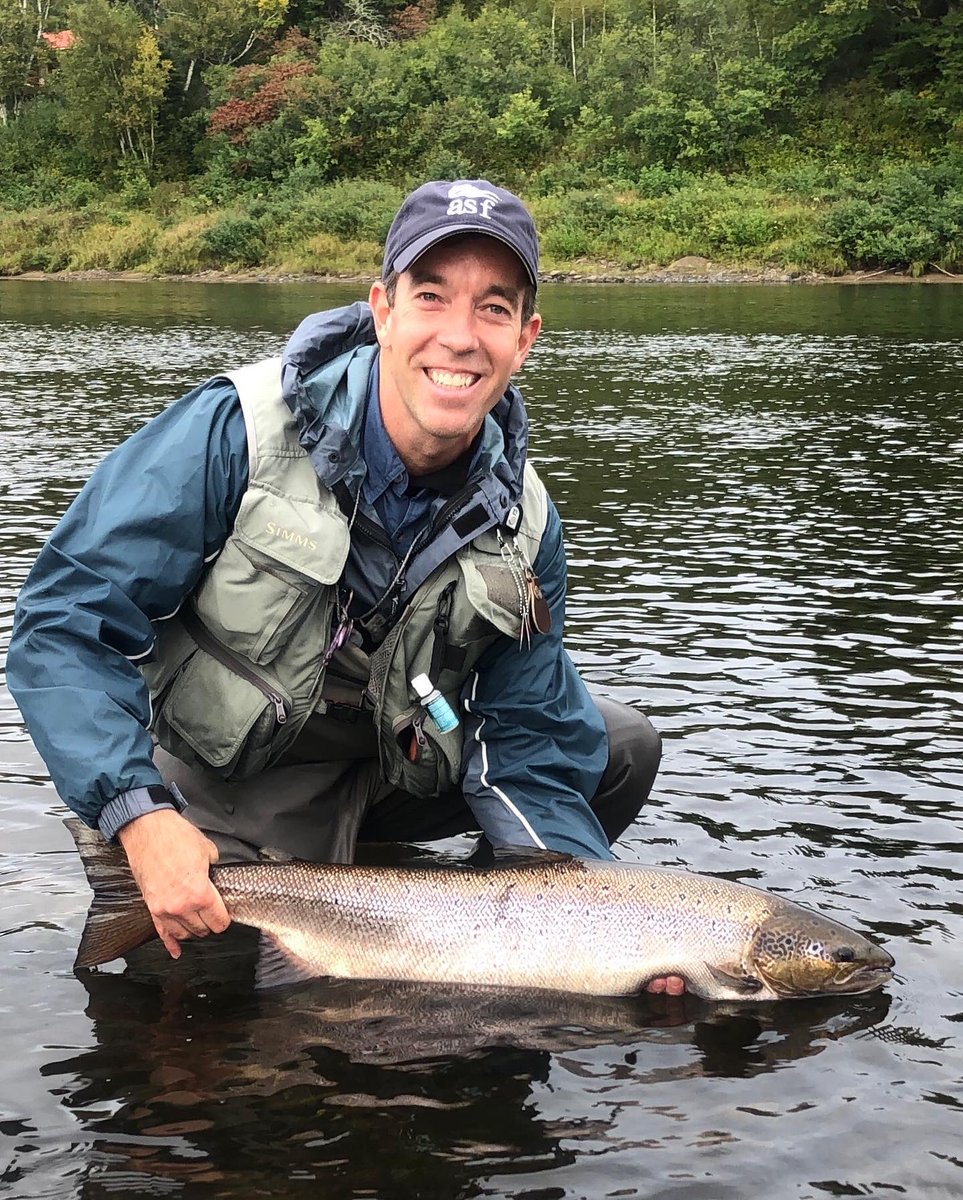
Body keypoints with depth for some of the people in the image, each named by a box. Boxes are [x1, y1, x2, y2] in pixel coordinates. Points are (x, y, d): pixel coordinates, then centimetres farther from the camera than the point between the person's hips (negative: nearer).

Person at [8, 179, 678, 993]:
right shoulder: (236, 431, -24)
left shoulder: (523, 524, -11)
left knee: (622, 746, -4)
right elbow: (67, 619, -23)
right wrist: (140, 816, -35)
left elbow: (529, 758, -8)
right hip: (202, 794, -4)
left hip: (373, 770, 4)